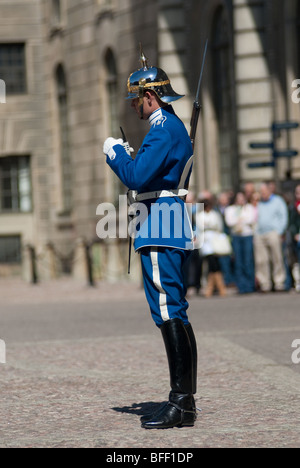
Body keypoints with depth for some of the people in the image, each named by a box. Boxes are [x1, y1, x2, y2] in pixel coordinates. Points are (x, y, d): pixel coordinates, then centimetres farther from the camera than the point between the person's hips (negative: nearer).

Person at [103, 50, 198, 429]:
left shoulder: (163, 130, -14)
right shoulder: (176, 128, 19)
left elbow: (137, 178, -21)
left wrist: (114, 152, -5)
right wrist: (123, 156, 18)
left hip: (160, 233, -11)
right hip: (171, 230, 11)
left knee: (169, 316, -11)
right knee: (176, 316, 11)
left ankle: (181, 405, -12)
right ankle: (184, 401, 14)